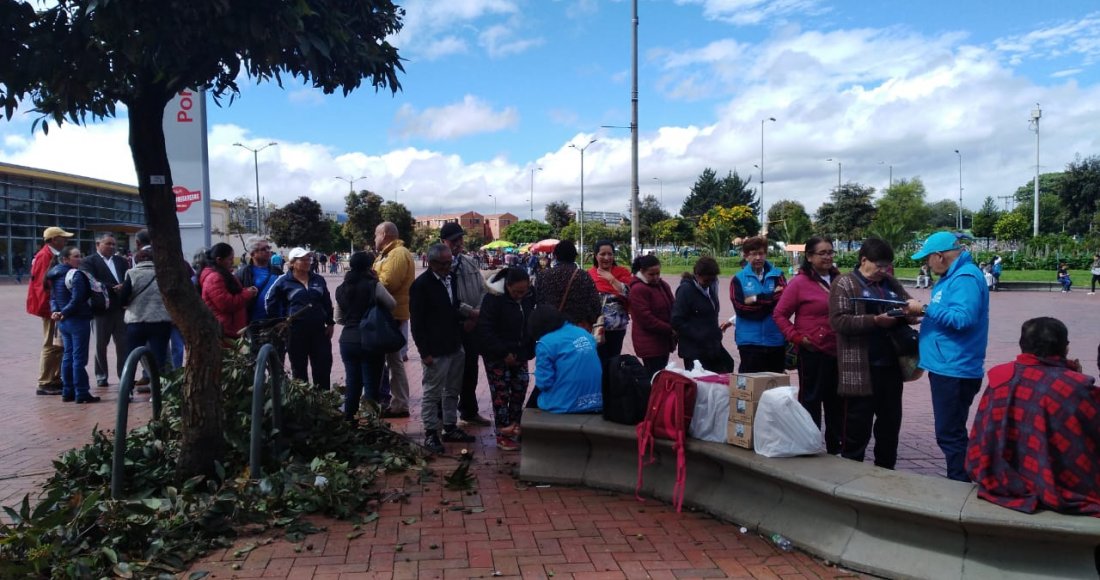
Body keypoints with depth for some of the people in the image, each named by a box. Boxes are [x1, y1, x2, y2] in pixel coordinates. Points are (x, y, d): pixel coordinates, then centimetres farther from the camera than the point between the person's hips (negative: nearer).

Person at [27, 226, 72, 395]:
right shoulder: (44, 256, -15)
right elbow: (43, 284, -20)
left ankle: (56, 380, 21)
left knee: (59, 345, 13)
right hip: (50, 308, -9)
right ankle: (44, 384, 3)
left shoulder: (53, 256, 13)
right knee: (51, 345, -4)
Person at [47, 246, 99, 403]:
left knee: (67, 356, 14)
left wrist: (55, 311, -2)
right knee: (79, 358, -5)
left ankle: (67, 392, 17)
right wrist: (64, 313, -10)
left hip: (63, 321, 9)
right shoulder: (76, 275, -15)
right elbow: (76, 300, -22)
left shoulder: (56, 275, 13)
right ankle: (81, 393, -3)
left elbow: (53, 297, 13)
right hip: (78, 321, -9)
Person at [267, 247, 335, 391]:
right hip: (295, 331, -3)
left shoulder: (318, 279, 8)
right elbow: (271, 302, 0)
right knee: (299, 368, 7)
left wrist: (330, 323, 11)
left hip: (319, 329, 3)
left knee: (323, 366, 5)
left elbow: (327, 303, 14)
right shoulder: (284, 281, -4)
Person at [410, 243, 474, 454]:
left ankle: (450, 428, 29)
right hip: (435, 351, -8)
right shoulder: (421, 284, -14)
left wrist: (464, 315, 4)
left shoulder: (451, 279, 8)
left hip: (455, 347, 8)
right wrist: (425, 352, -16)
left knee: (452, 391, 17)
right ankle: (430, 434, 13)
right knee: (432, 393, 3)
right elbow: (417, 322, -14)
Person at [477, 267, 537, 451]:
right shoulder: (493, 298, -22)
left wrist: (530, 350, -2)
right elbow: (485, 330, -21)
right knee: (501, 393, -1)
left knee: (520, 389, 10)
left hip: (520, 353, 5)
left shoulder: (529, 296, -6)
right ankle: (502, 435, 9)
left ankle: (514, 427, 26)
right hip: (497, 355, -5)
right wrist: (504, 353, -22)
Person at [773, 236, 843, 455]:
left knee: (837, 402, 15)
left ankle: (836, 447, 28)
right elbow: (779, 315, -5)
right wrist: (797, 337, -12)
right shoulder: (800, 283, -7)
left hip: (838, 351, 5)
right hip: (813, 352, -5)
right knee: (810, 400, 4)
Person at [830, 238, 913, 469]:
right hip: (861, 368, -7)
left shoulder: (891, 283, 14)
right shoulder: (844, 284, -6)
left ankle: (886, 469, 31)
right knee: (858, 424, 0)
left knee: (891, 420, 16)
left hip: (890, 364, 7)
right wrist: (875, 321, -24)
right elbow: (839, 320, -16)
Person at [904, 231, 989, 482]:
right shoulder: (951, 276, 16)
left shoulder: (966, 277, -16)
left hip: (955, 369, -11)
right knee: (950, 432, 18)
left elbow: (962, 318, -28)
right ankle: (958, 482, 28)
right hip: (946, 366, 11)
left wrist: (925, 309, -20)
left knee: (950, 434, -5)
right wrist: (922, 315, 8)